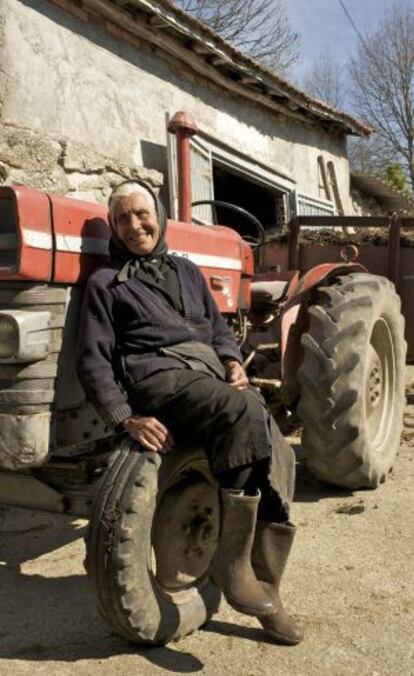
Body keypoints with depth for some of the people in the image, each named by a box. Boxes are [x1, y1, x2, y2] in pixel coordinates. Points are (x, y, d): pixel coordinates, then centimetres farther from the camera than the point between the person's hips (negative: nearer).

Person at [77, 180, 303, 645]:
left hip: (215, 375, 6)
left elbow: (218, 328, 26)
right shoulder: (106, 282, 10)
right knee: (246, 412, -34)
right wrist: (125, 418, -13)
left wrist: (233, 362, 3)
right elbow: (94, 361, 1)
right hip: (161, 376, -5)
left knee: (279, 459, -15)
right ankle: (231, 561, -23)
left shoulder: (185, 271, 26)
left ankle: (264, 589, 0)